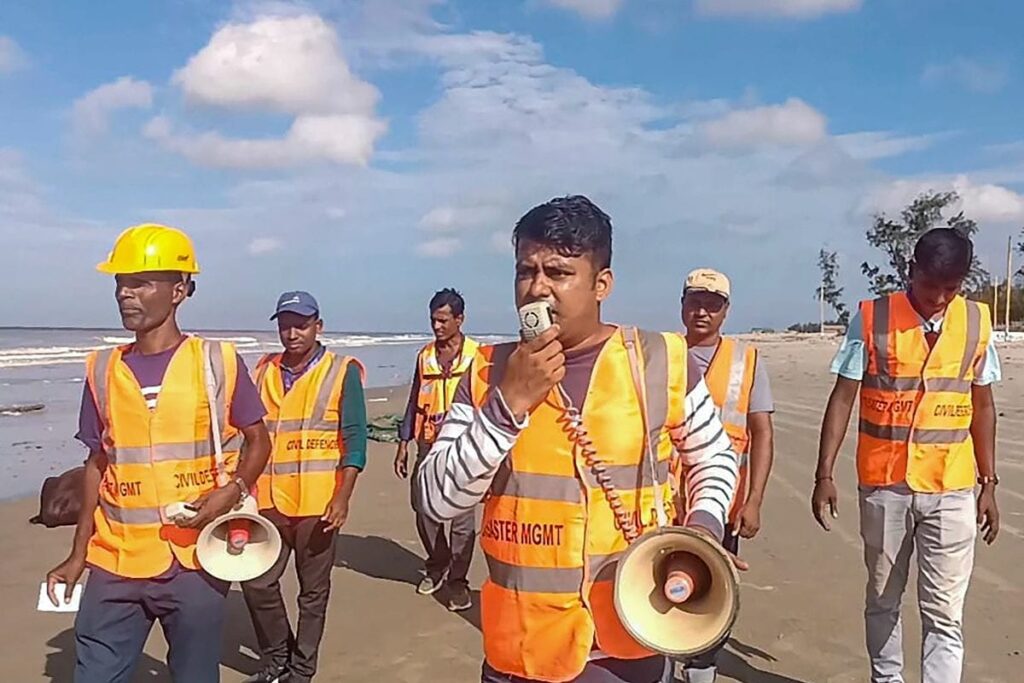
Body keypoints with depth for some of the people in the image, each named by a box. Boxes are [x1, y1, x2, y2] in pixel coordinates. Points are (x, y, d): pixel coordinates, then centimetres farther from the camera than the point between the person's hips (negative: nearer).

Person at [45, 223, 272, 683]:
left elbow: (258, 441, 4)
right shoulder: (102, 370, 5)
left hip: (195, 561, -2)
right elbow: (98, 464, 12)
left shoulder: (218, 362, -5)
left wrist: (233, 491, -15)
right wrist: (78, 554, 10)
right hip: (114, 565, 3)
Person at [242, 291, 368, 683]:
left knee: (313, 591, 9)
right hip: (270, 501, 4)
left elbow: (354, 440, -9)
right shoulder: (264, 371, 7)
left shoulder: (342, 372, -6)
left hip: (317, 504, -4)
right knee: (257, 583, 7)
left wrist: (343, 497, -17)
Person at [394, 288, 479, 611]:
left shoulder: (476, 356, -5)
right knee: (424, 511, 10)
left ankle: (457, 581, 14)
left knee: (462, 518, 0)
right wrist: (403, 444, 12)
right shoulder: (425, 355, 9)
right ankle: (437, 565, 32)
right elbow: (414, 403, 15)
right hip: (428, 446, 5)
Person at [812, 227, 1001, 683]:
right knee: (883, 598, 15)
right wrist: (824, 475, -7)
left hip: (951, 489, 1)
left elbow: (982, 407, 9)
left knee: (944, 612, 1)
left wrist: (988, 483, 8)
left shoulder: (976, 322, 1)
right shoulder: (872, 319, -7)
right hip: (884, 484, -1)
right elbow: (842, 399, -4)